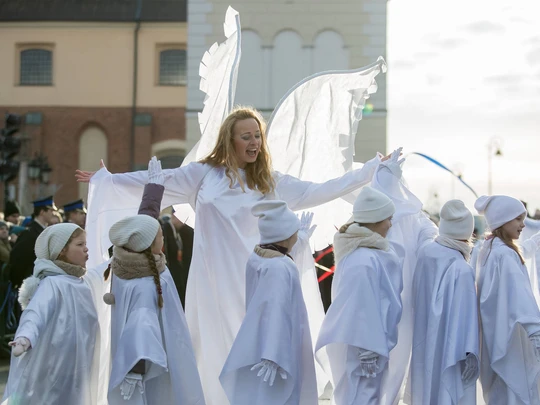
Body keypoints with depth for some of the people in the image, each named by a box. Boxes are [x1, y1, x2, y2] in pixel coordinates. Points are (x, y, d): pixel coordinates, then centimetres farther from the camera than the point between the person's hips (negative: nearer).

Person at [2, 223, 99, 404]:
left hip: (78, 370, 8)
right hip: (56, 369, -8)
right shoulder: (52, 284, -17)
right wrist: (25, 338, -52)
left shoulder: (80, 283, 7)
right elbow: (36, 313, -35)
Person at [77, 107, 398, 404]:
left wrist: (371, 171, 3)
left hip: (250, 278, 1)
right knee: (217, 348, 5)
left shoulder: (269, 182, 8)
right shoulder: (203, 174, 5)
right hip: (213, 278, 0)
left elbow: (318, 192, 5)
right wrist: (106, 180, 5)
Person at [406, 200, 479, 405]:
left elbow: (415, 299, 4)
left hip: (424, 343, 7)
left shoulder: (425, 253, -5)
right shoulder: (461, 270, -22)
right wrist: (469, 353, -19)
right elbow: (464, 313, -22)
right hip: (448, 347, -7)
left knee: (426, 388, 19)